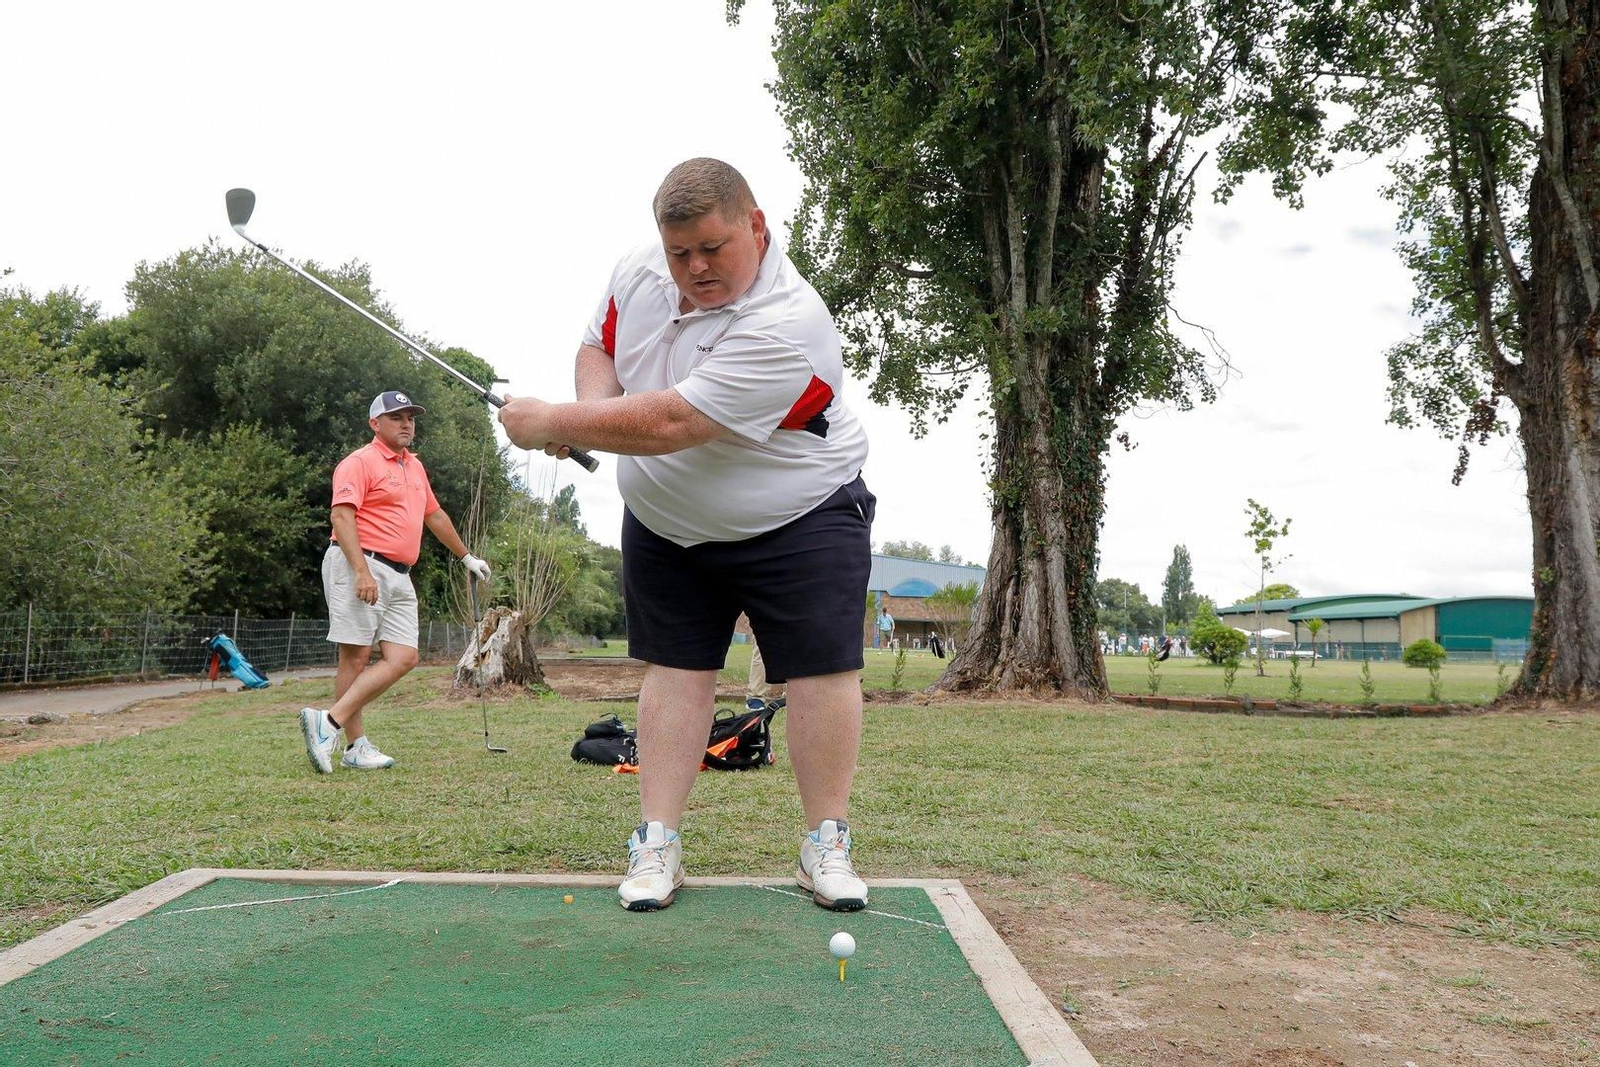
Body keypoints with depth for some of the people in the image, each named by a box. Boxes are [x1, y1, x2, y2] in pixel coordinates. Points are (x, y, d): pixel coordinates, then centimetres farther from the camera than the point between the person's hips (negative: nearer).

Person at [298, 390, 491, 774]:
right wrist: (361, 571, -25)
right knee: (356, 656, -7)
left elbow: (435, 515, 34)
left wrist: (466, 557, 39)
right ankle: (356, 745, -3)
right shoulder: (360, 462, -3)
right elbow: (342, 515, -15)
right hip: (358, 566, -8)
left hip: (399, 576, 8)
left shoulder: (415, 466, 22)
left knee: (403, 658, -5)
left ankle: (330, 722, -9)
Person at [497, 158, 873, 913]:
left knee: (823, 670, -7)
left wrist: (551, 424, -25)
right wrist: (590, 408, -13)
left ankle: (825, 848, 5)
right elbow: (599, 345, 10)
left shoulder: (785, 328, -31)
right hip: (664, 523, 5)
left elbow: (670, 424, -34)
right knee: (674, 667, 3)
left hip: (796, 520, -5)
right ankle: (657, 844, 8)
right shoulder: (641, 269, -7)